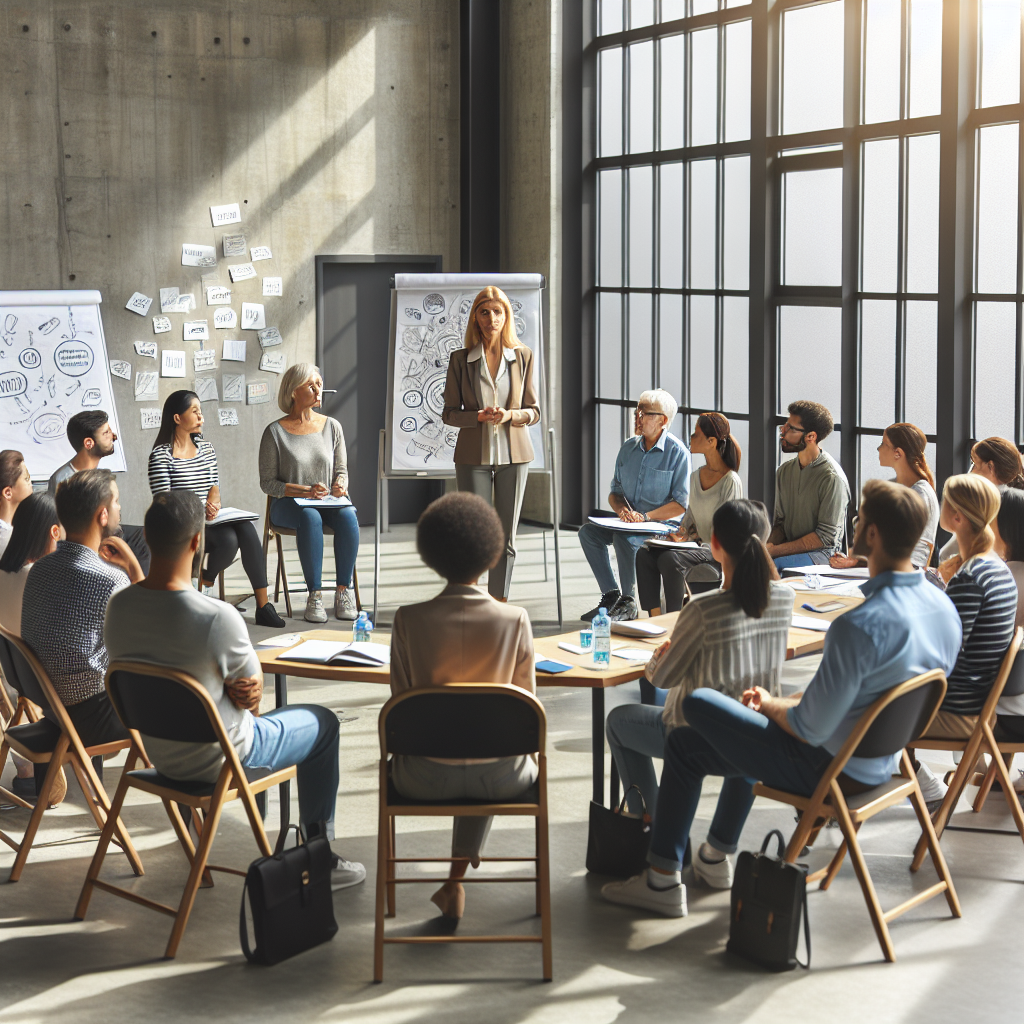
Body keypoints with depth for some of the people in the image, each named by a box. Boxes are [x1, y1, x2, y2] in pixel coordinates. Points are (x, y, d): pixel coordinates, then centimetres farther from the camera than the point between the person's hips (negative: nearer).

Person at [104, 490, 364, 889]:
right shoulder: (218, 618, -33)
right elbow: (252, 695, -17)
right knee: (324, 723, 19)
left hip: (157, 750, 6)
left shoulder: (118, 606, -13)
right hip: (216, 760, -6)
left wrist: (239, 695, -8)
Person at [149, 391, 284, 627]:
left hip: (209, 521, 6)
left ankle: (263, 605, -27)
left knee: (246, 527, -26)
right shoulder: (161, 455, -5)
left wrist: (213, 501, -9)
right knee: (228, 539, -33)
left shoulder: (206, 448, 16)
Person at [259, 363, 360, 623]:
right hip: (288, 504, -3)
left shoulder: (332, 427, 9)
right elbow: (268, 482, -2)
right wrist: (305, 492, -15)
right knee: (311, 518, -38)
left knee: (348, 516, -32)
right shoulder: (275, 432, -2)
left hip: (328, 502, 3)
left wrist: (340, 484, -9)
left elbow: (341, 469, 16)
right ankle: (314, 595, -35)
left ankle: (344, 591, -24)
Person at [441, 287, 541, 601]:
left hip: (513, 454, 1)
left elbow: (534, 412, 5)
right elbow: (449, 414, 2)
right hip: (474, 454, -1)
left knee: (506, 537, 6)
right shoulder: (461, 359, 0)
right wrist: (479, 417, -16)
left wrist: (510, 415, -15)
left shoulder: (522, 356, 3)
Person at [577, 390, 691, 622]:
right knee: (588, 531, -15)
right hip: (630, 522, 7)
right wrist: (622, 510, -11)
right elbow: (615, 492, 13)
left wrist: (645, 517, -23)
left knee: (623, 537, -33)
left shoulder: (677, 452, -10)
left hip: (662, 525, -7)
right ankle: (611, 594, -10)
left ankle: (628, 602, -17)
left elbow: (681, 504, -13)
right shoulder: (629, 448, 8)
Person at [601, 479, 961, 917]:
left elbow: (811, 728, -27)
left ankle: (663, 880, 18)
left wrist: (768, 703, -4)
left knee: (684, 743, 10)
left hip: (830, 768, -9)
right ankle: (718, 853, 44)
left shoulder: (860, 626, -34)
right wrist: (783, 702, 9)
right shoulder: (944, 608, -6)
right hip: (881, 762, 9)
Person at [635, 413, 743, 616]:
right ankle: (655, 618, -18)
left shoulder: (731, 482, -12)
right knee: (644, 553, -14)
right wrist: (681, 534, 1)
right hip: (698, 547, 8)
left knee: (670, 559, -32)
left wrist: (695, 539, -19)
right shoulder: (695, 477, 13)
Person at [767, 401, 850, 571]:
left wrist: (775, 550, -18)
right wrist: (770, 545, -8)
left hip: (822, 555, -6)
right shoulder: (784, 471, 12)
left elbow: (825, 536, -15)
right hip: (790, 550, 6)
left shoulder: (832, 477, -13)